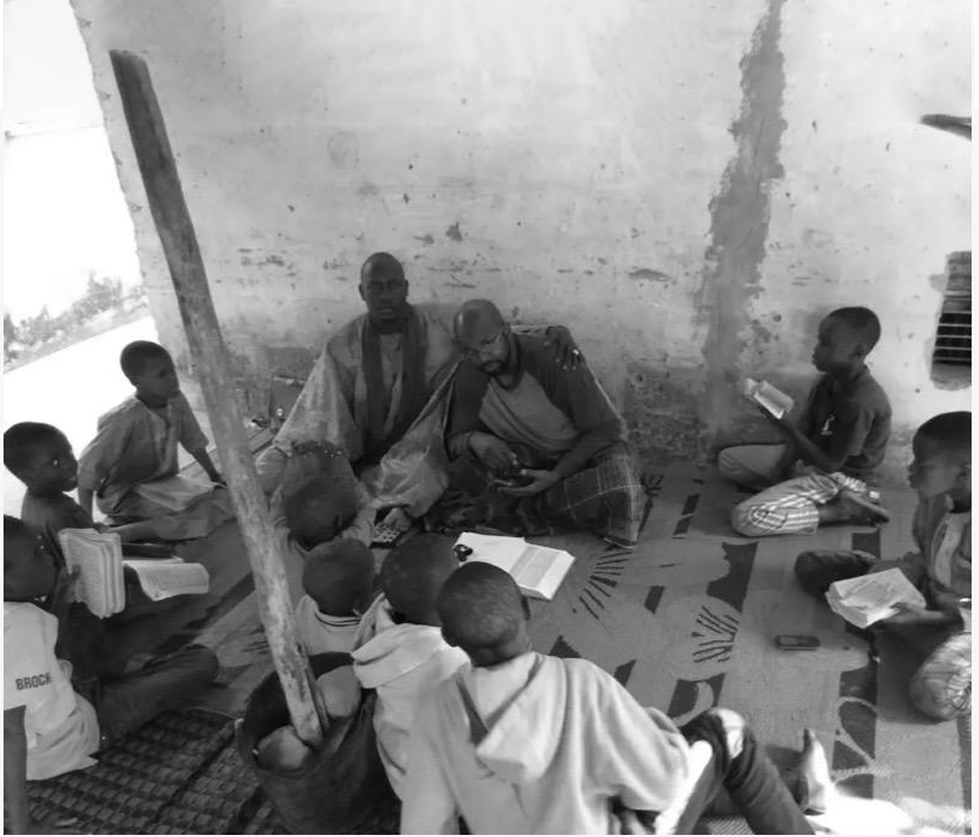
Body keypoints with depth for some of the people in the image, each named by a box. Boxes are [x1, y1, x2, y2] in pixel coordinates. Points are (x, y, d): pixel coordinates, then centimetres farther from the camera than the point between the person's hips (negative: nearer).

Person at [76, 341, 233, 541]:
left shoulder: (176, 400, -7)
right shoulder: (124, 419, -25)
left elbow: (194, 442, 11)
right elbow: (87, 471, -21)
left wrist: (215, 476, 18)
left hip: (165, 484, 8)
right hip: (126, 494, -8)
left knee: (227, 498, -8)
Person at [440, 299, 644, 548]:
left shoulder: (552, 359, -23)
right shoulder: (468, 376, -9)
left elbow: (607, 428, -19)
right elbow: (454, 439, -4)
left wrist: (557, 475, -31)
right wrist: (476, 440, -29)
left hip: (579, 454, -2)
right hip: (522, 462, 2)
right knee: (463, 469, -28)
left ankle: (505, 510, -24)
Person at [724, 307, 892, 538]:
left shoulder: (861, 402, -29)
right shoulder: (829, 381, -2)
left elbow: (830, 463, -25)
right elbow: (804, 431, 3)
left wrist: (785, 425, -28)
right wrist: (778, 473, -9)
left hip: (839, 477, -9)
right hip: (808, 457, 9)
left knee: (746, 518, -24)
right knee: (728, 460, 7)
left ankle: (840, 510, -12)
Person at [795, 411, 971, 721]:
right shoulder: (934, 496, -11)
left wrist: (925, 617, -28)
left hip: (961, 619, -6)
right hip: (925, 591, 6)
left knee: (935, 696, -36)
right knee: (810, 565, 0)